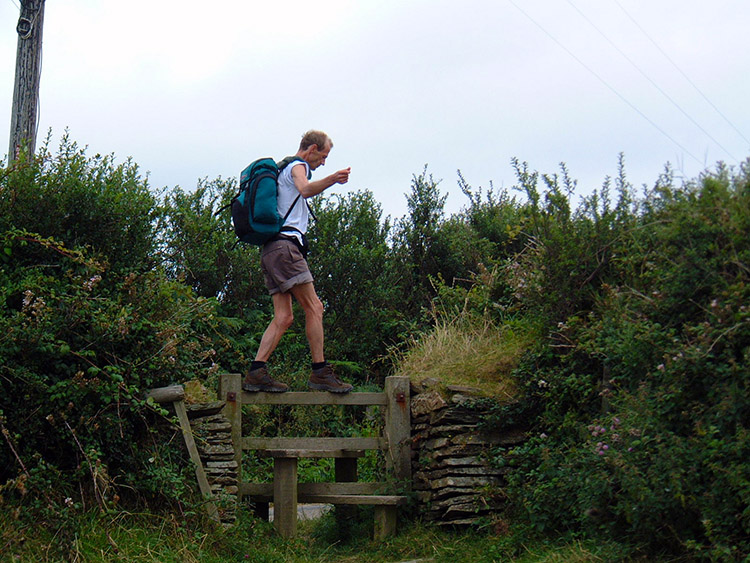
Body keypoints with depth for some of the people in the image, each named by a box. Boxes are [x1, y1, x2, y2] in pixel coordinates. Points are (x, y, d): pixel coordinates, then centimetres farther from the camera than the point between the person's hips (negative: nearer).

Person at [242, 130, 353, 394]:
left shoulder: (283, 170, 29)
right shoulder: (297, 166, -1)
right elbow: (305, 189, -24)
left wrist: (331, 181, 51)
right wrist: (333, 179, -36)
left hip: (271, 250, 10)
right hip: (285, 245, -10)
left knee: (284, 316, 3)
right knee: (314, 307, -11)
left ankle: (256, 372, -5)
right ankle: (320, 372, -12)